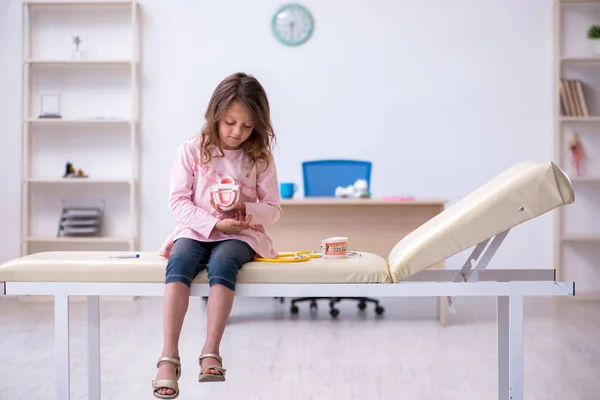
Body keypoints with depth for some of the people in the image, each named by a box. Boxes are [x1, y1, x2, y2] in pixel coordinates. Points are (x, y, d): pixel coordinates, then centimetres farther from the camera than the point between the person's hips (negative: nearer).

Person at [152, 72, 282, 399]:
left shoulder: (260, 159, 5)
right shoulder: (192, 151, 2)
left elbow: (273, 210, 7)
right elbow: (178, 200, -2)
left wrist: (246, 209, -15)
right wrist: (214, 224, -14)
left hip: (240, 235, 0)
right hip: (197, 230, 0)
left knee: (222, 264, -36)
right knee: (179, 262, -33)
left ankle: (210, 352, -37)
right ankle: (168, 357, -39)